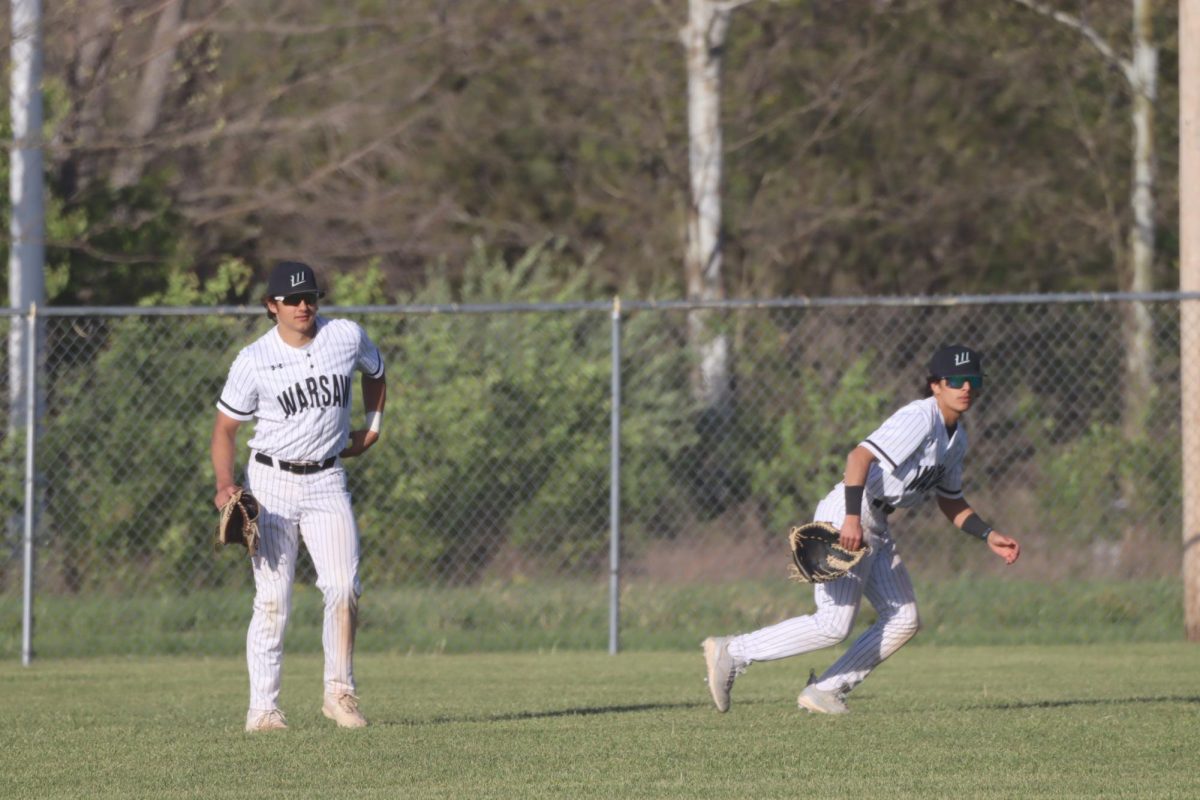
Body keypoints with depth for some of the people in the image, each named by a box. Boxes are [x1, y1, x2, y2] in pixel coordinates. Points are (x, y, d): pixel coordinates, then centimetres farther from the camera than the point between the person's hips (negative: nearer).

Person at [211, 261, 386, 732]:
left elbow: (375, 372, 22)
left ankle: (339, 693, -1)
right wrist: (225, 484, -15)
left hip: (327, 481, 2)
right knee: (273, 599, -5)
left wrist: (372, 427, 17)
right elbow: (225, 427, -1)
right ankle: (262, 707, 0)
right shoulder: (254, 361, -8)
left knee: (344, 587, -13)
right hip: (271, 482, -2)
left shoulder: (348, 338, -1)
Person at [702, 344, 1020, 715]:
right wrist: (852, 518, -37)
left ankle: (825, 691, 9)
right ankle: (731, 652, -5)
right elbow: (861, 456, -28)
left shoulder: (957, 437, 15)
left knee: (903, 621, 5)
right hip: (845, 518, -10)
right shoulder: (919, 419, -16)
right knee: (834, 625, -15)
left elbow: (950, 502, 26)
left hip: (876, 528, 10)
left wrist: (990, 537, 14)